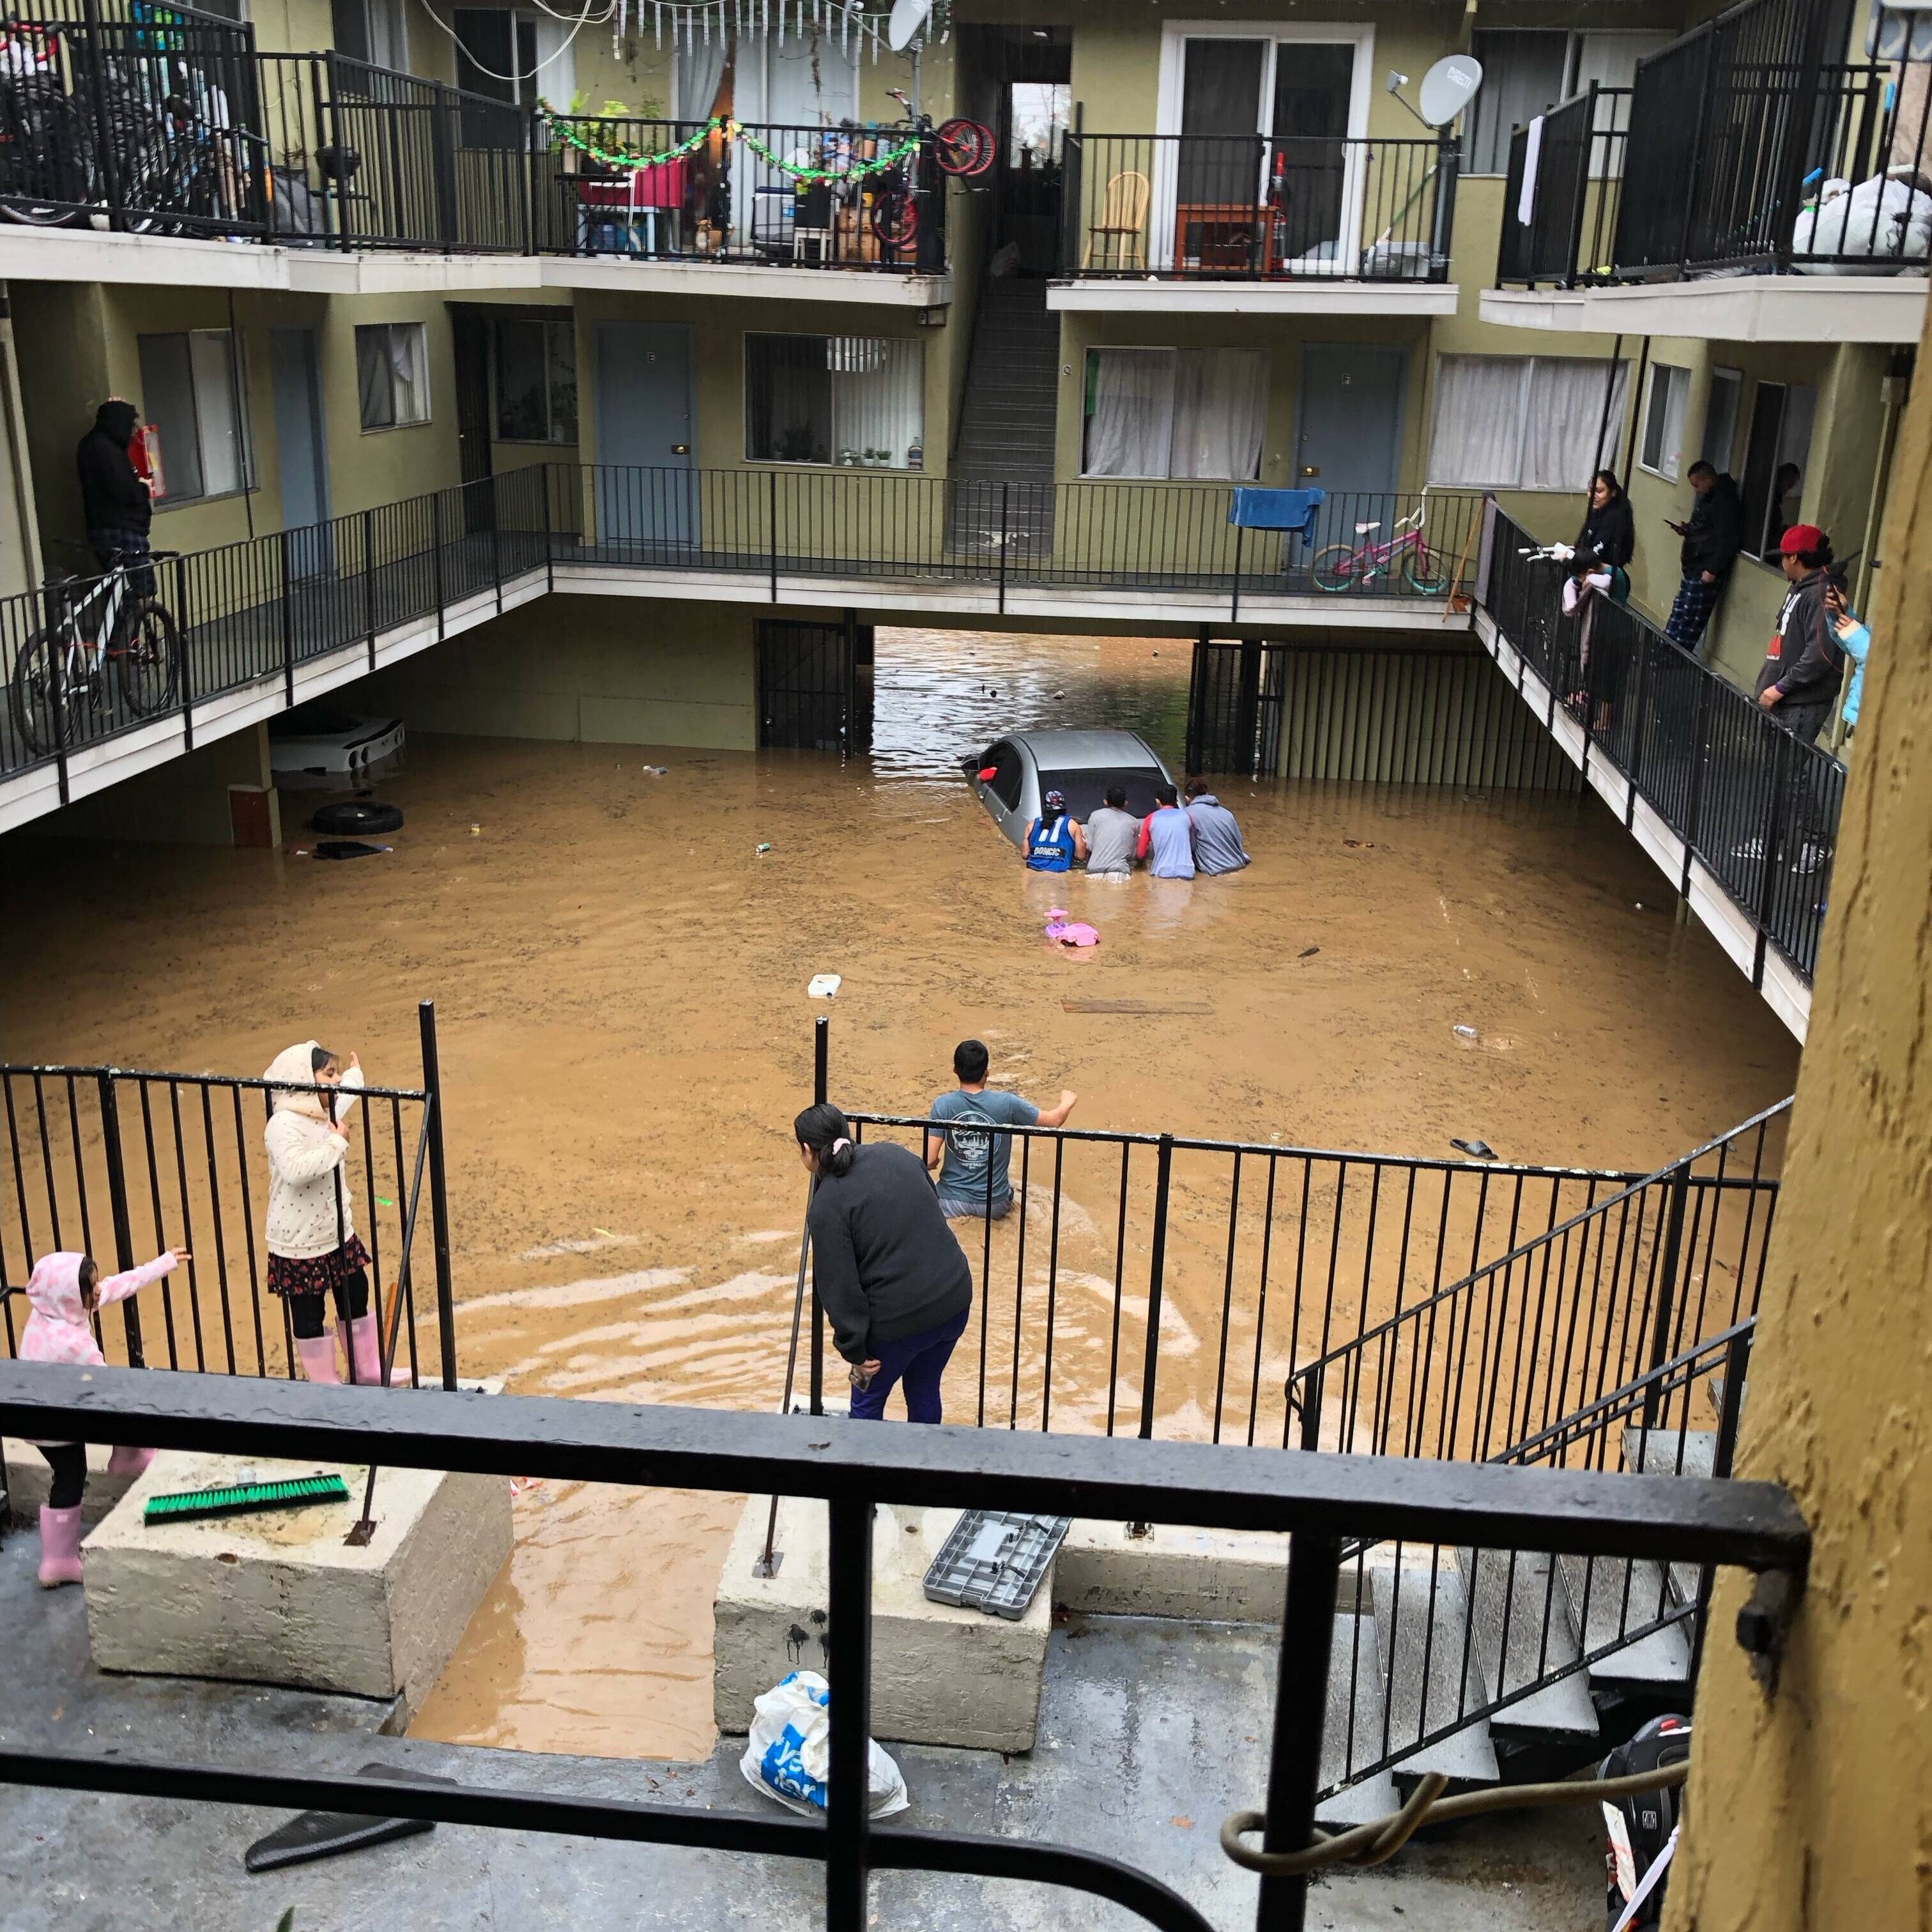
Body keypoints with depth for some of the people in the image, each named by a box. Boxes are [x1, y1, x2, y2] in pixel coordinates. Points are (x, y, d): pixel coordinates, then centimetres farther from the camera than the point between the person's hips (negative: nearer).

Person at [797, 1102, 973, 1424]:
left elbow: (839, 1287, -13)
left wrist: (855, 1351, -5)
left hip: (900, 1319, -6)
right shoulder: (894, 1153, 6)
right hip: (955, 1298, 6)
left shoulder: (826, 1206, -12)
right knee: (924, 1391, 24)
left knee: (867, 1403, 18)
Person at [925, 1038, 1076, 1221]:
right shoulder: (1006, 1103, -13)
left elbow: (930, 1161, -15)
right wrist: (1067, 1102, 23)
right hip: (994, 1205, 2)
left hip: (952, 1204, -2)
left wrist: (934, 1162, 10)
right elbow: (1054, 1120, 1)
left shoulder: (943, 1105, -13)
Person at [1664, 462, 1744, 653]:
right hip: (1693, 569, 11)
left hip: (1705, 574, -11)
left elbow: (1727, 540, -21)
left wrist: (1712, 570, -22)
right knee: (1678, 614, 13)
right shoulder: (1707, 497, 15)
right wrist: (1686, 530, 8)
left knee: (1690, 622, -7)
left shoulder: (1725, 502, -17)